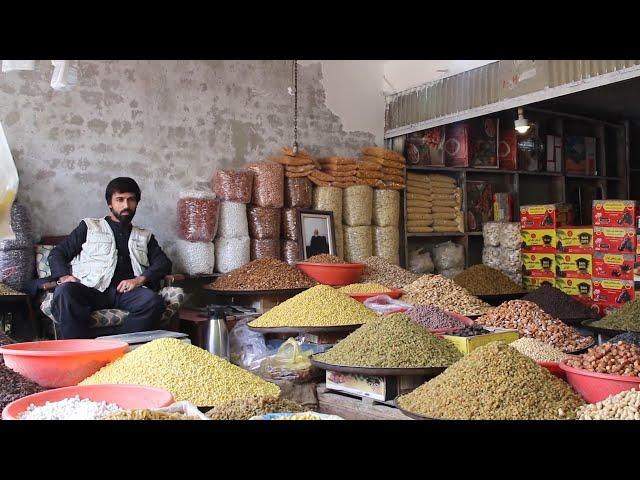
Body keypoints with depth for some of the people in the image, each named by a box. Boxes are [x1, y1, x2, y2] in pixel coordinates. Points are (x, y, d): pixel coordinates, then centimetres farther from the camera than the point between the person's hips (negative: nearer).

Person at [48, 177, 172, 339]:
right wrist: (64, 276, -4)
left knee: (153, 301, -33)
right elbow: (57, 253, 19)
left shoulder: (145, 236, 28)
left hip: (126, 291, 1)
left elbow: (164, 263, 14)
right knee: (64, 291, -34)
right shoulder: (89, 227, 25)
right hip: (92, 289, -1)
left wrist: (140, 279, -7)